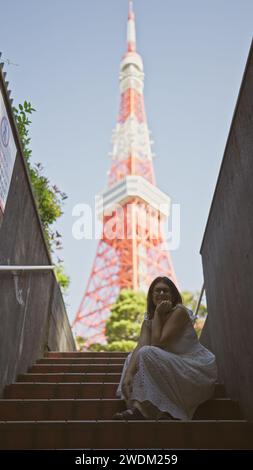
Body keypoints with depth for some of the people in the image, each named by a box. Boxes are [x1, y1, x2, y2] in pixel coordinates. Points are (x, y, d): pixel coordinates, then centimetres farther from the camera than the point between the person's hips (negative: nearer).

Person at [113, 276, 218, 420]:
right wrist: (128, 374, -26)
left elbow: (157, 343, -22)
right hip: (175, 367, 8)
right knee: (133, 357, 2)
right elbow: (140, 347, -11)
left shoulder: (179, 311, -15)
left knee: (146, 353, -25)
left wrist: (158, 314, -17)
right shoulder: (148, 320, 5)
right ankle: (136, 407, -12)